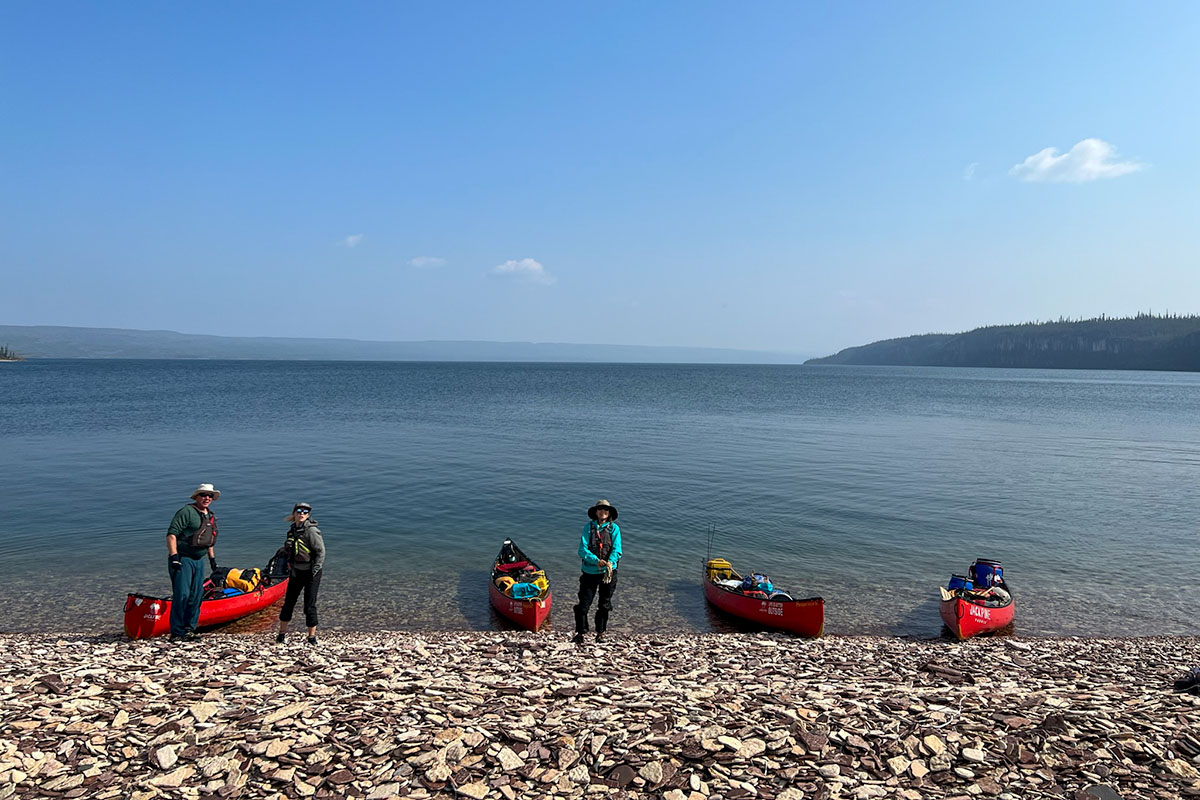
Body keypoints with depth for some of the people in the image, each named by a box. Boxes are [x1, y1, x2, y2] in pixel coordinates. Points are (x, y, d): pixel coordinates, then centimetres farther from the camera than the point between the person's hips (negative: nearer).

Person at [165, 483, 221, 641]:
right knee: (182, 594, -10)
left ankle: (189, 629, 20)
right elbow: (171, 533, -16)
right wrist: (173, 556, -23)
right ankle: (177, 633, -2)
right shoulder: (187, 511, -10)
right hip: (182, 559, -8)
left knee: (197, 595, 9)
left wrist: (212, 557, 24)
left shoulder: (211, 516, 16)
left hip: (199, 560, 8)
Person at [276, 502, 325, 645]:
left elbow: (321, 551, -17)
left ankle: (312, 636, 11)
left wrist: (315, 570, -18)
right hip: (296, 571, 6)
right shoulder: (293, 529, 6)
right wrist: (290, 568, 16)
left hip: (311, 573, -6)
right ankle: (282, 632, 29)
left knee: (309, 605, -3)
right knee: (288, 602, 12)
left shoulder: (311, 531, -16)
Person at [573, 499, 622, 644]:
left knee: (605, 604, 12)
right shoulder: (588, 527, 0)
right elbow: (582, 550, -8)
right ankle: (580, 633, 10)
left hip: (608, 572, 1)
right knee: (584, 603, -4)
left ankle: (600, 633, 28)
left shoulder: (614, 528, 1)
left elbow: (616, 549, -7)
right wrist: (597, 561, -24)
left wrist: (610, 562, -27)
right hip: (590, 571, -1)